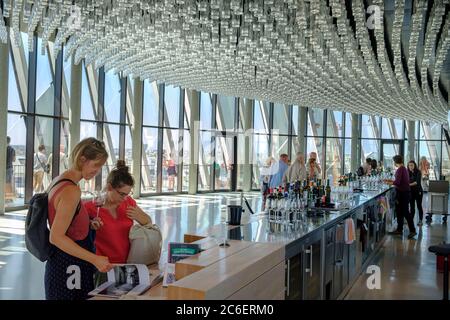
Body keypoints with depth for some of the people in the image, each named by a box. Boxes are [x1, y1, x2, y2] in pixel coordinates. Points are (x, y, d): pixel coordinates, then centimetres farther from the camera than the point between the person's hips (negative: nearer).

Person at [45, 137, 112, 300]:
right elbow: (56, 237, -24)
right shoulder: (72, 190, -22)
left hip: (62, 264, 10)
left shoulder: (60, 180, 7)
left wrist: (88, 223, 10)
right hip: (69, 269, -10)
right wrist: (94, 259, -25)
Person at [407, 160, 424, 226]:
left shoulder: (418, 172, -10)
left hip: (418, 191, -4)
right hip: (411, 191, 4)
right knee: (412, 207, 7)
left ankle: (420, 221, 12)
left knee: (419, 206, 3)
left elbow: (418, 182, -22)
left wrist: (410, 184, -35)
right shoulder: (408, 173, 4)